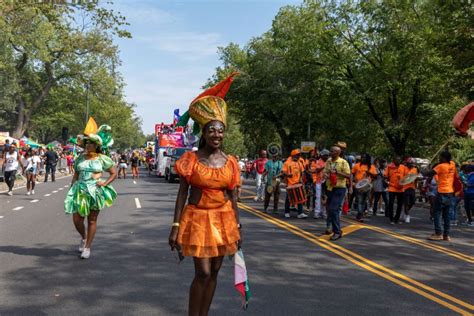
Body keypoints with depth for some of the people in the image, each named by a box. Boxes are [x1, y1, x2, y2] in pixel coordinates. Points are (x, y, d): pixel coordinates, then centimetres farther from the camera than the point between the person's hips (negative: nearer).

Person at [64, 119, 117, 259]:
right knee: (76, 219, 0)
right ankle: (83, 238, 30)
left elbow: (114, 173, 5)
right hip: (80, 191, 3)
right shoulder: (80, 158, 6)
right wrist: (71, 190, 6)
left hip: (95, 191, -3)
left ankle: (87, 247, 15)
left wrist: (105, 183, -7)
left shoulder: (102, 159, -2)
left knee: (92, 221, 3)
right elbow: (75, 175, 12)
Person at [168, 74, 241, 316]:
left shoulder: (230, 163, 1)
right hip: (198, 219, -3)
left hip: (223, 220, 3)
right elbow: (182, 194, -5)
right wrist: (175, 227, -8)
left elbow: (233, 198, 6)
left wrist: (237, 228, 6)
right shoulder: (191, 159, -7)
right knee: (203, 273, -7)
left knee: (214, 272, 10)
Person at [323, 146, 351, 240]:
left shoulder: (343, 162, -10)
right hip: (329, 188, 7)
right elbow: (325, 172, 13)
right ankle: (330, 228, 29)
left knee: (333, 209, -13)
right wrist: (327, 175, -10)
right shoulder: (328, 161, 9)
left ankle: (337, 232, -4)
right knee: (329, 209, 13)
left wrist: (336, 172, -22)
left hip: (339, 189, -7)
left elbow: (348, 176, -14)